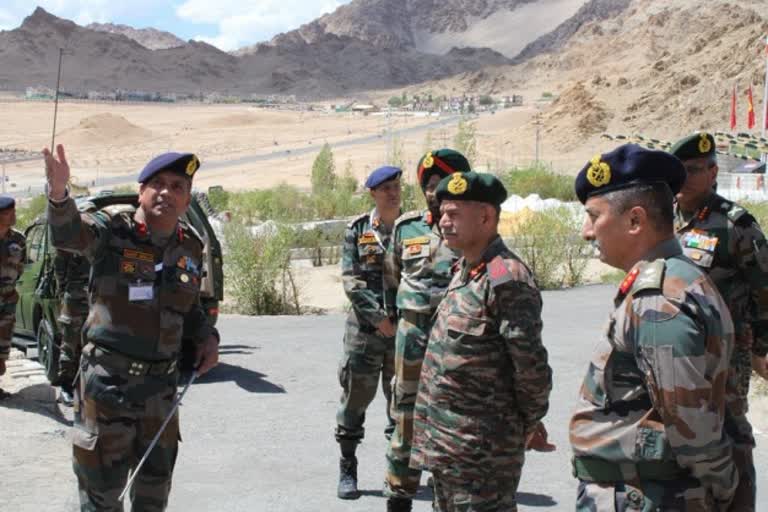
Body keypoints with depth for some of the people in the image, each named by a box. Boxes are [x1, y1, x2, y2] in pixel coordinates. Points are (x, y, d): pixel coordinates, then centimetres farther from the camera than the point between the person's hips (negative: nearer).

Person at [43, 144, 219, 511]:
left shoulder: (190, 248, 3)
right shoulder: (112, 230, -11)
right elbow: (68, 233, -33)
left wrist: (207, 337, 0)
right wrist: (58, 192, -53)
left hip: (161, 382, 5)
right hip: (107, 379, -4)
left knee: (156, 479, 20)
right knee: (102, 481, 8)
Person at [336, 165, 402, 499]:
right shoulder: (357, 230, 2)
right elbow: (351, 281, -4)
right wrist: (379, 317, -13)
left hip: (405, 327, 2)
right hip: (365, 327, -1)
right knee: (355, 397, 2)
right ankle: (347, 469, 13)